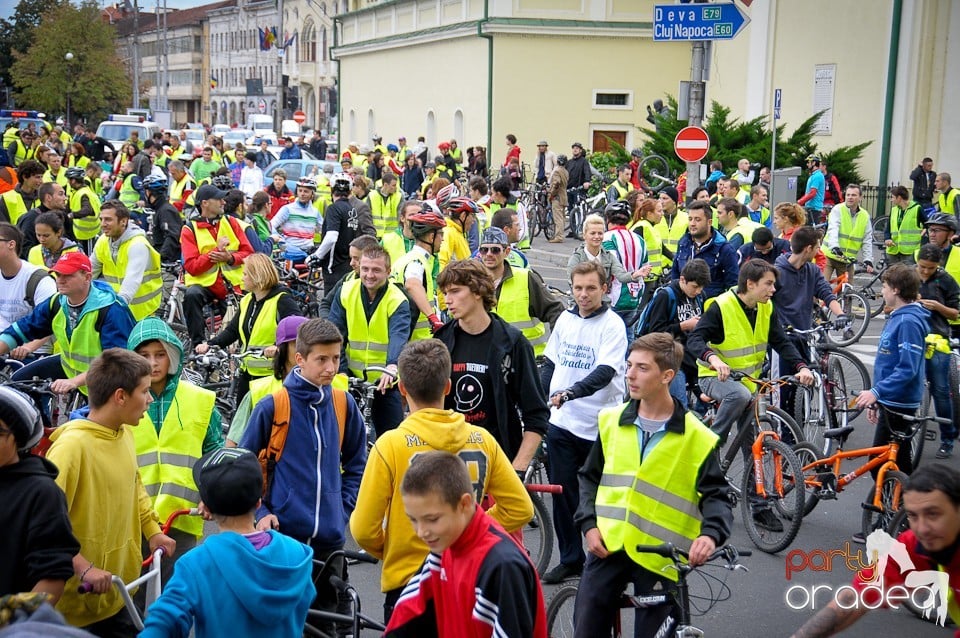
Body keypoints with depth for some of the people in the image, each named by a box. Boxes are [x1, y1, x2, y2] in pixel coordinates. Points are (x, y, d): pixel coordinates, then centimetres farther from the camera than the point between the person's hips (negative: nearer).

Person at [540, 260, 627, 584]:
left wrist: (570, 393, -33)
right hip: (561, 423, 5)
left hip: (599, 426, -5)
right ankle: (570, 559, 22)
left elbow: (604, 372, -21)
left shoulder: (612, 325, -9)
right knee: (563, 491, 9)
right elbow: (550, 363, 17)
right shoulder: (565, 319, 8)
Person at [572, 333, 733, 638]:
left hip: (658, 557, -3)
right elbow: (590, 477, 13)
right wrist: (588, 523, 0)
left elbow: (716, 495, -7)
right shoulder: (611, 421, 4)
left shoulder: (697, 438, -8)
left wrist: (711, 533, -26)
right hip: (606, 547, 3)